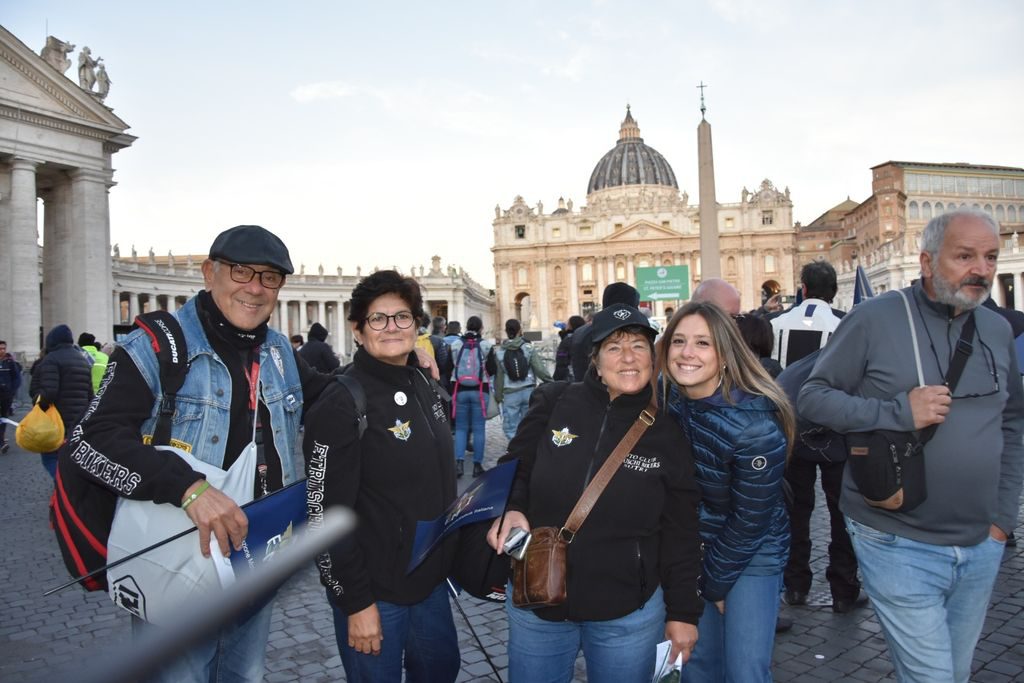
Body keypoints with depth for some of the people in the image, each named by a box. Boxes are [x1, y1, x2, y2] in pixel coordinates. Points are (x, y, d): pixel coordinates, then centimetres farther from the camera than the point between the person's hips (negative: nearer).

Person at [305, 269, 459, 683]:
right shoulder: (340, 405, -19)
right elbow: (325, 516, -19)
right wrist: (355, 602, -17)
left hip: (430, 577, 7)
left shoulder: (425, 388, 4)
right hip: (376, 589, -7)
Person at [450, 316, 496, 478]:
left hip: (460, 390, 1)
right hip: (480, 391, -1)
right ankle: (477, 465, 8)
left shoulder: (455, 344, -1)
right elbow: (493, 370, -4)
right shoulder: (486, 345, -6)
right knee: (478, 428, 6)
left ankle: (459, 463, -3)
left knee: (460, 427, 9)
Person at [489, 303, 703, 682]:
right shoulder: (553, 403, -7)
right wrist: (510, 508, -15)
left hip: (629, 615, 0)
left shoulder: (667, 435, -4)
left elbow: (681, 534, 0)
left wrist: (683, 612, 2)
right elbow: (516, 468, 5)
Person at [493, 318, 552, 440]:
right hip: (529, 391, 1)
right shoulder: (528, 348, -1)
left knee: (511, 428, 2)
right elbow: (540, 369, -5)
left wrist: (498, 396, 7)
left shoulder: (499, 352, 0)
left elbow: (499, 376, 0)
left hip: (510, 394, -1)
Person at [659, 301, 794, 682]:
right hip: (693, 546, 5)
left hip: (752, 553, -4)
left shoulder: (756, 425, -27)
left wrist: (715, 582, -7)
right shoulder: (665, 398, -11)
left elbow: (750, 521, -17)